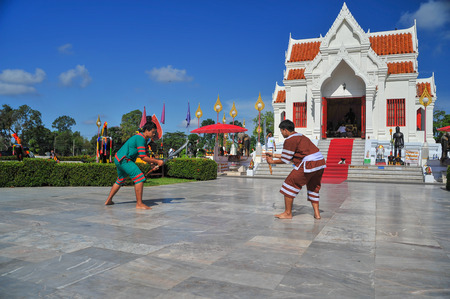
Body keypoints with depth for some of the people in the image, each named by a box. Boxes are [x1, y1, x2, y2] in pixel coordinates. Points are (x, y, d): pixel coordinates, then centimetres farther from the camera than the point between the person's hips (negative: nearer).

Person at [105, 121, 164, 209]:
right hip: (124, 160, -11)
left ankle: (108, 201, 36)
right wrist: (157, 161, -16)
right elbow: (143, 157, -22)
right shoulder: (140, 138, -18)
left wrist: (154, 163, 0)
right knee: (140, 178, -17)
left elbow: (145, 156, 15)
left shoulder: (143, 138, 13)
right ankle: (139, 204, -16)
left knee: (120, 181, 25)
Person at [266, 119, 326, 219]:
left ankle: (288, 213, 8)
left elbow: (286, 160, -3)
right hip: (320, 162, 10)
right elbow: (288, 155, 30)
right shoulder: (300, 136, 25)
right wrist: (274, 155, 35)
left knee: (290, 184, 2)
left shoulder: (290, 140, -6)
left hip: (309, 164, -9)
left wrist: (272, 161, 11)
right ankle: (316, 213, 23)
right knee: (313, 188, 24)